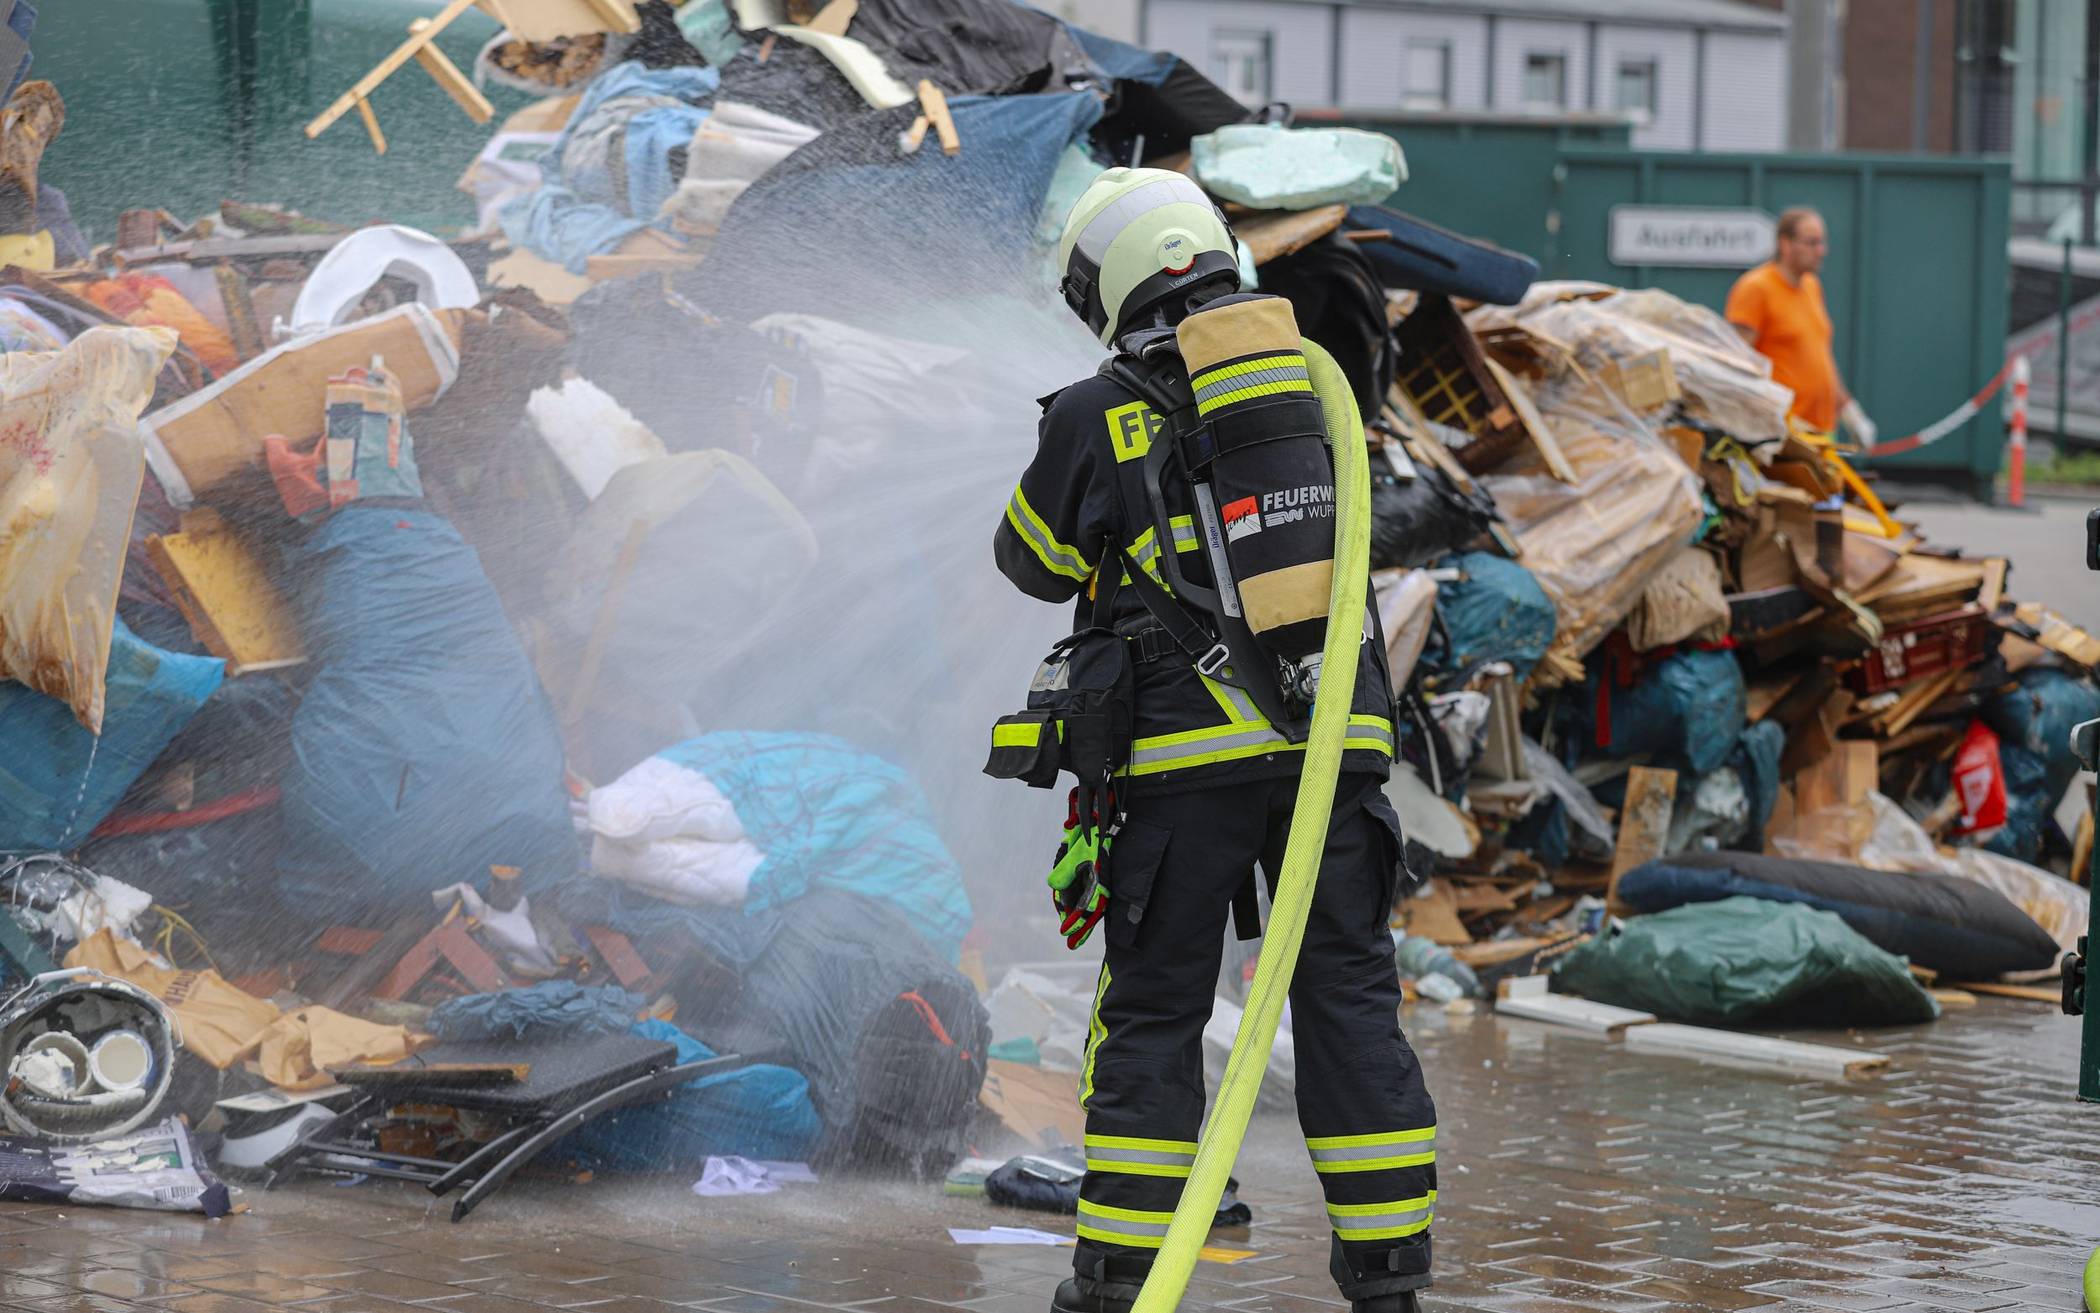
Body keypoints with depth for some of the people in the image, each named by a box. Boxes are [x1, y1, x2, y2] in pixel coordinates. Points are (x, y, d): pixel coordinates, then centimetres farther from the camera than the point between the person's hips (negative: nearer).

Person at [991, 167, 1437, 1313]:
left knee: (1153, 1011, 6)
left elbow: (1036, 563, 12)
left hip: (1188, 748, -3)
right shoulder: (1311, 381, 8)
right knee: (1348, 995, 8)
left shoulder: (1097, 416, -3)